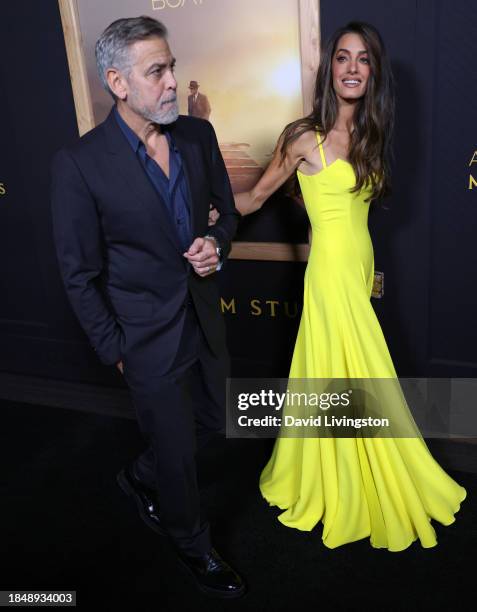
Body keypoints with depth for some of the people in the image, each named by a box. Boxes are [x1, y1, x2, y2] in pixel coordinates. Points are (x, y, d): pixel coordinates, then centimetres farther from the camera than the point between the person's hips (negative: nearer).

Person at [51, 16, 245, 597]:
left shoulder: (198, 135, -3)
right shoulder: (79, 162, -18)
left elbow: (226, 210, 11)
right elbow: (79, 274, -12)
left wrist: (216, 244, -11)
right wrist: (114, 350, -9)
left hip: (204, 322, 6)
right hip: (149, 340, -5)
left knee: (210, 426, 22)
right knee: (177, 452, 12)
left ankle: (140, 478, 53)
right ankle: (193, 545, 42)